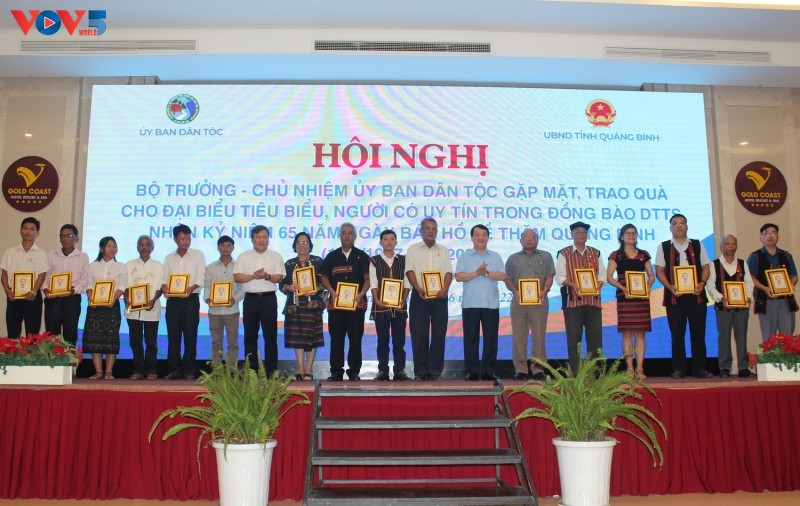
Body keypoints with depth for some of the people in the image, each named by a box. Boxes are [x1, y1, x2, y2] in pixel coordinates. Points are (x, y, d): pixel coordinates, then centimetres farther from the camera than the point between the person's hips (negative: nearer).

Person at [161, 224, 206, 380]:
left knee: (190, 335, -2)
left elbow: (201, 277, -4)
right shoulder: (169, 258, 14)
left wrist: (191, 288, -22)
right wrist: (164, 287, -13)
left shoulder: (198, 255, 5)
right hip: (173, 300, 3)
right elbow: (164, 279, 10)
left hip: (191, 300, -3)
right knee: (173, 335, 2)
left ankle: (189, 370, 4)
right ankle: (174, 369, 7)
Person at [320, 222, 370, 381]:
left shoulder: (362, 256, 8)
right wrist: (332, 292, -6)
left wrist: (361, 294, -11)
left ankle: (354, 371, 8)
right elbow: (324, 277, 10)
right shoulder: (332, 256, 12)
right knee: (336, 338, 3)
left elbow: (368, 279, 4)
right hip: (336, 302, 1)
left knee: (356, 338, 0)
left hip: (357, 302, -1)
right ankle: (336, 372, 9)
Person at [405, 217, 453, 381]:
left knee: (438, 334, 0)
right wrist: (418, 288, -17)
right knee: (419, 334, -2)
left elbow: (449, 272, 6)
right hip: (419, 296, -2)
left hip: (439, 296, 2)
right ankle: (420, 371, 4)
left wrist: (445, 288, -13)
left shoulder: (443, 250, 14)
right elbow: (410, 271, -2)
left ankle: (435, 370, 6)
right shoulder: (413, 249, 8)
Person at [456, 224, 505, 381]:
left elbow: (502, 276, -1)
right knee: (471, 338, 1)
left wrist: (487, 273, -14)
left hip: (491, 304, 1)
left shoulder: (495, 256, 11)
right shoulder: (464, 256, 6)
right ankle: (472, 371, 7)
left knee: (491, 338, 2)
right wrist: (476, 273, -15)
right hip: (470, 304, -1)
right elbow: (459, 277, -6)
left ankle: (488, 371, 10)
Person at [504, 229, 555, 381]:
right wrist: (514, 291, -8)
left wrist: (544, 290, -12)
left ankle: (538, 369, 3)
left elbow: (550, 276, 5)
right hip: (519, 300, 1)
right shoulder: (513, 259, 15)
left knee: (539, 335, -2)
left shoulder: (546, 257, 13)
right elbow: (508, 279, 10)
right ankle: (520, 369, 4)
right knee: (519, 335, 0)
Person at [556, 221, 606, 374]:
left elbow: (602, 274, 12)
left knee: (595, 336, 2)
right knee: (573, 337, -1)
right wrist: (573, 285, -18)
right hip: (572, 300, -3)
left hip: (593, 299, 3)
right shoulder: (564, 254, 5)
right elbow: (560, 276, -2)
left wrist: (598, 284, -9)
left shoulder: (595, 253, 16)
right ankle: (575, 371, 5)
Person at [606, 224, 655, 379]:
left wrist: (648, 287, -6)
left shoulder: (643, 255, 12)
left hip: (642, 297, 2)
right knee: (627, 333, -2)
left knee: (640, 333, 0)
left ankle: (639, 368, 3)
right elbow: (609, 277, -1)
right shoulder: (616, 255, 4)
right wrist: (623, 288, -15)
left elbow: (651, 275, 14)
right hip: (624, 298, -2)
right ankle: (630, 368, 2)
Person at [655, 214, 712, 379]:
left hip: (696, 294, 1)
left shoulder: (697, 245, 11)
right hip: (674, 295, -1)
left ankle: (699, 368, 11)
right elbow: (659, 271, 2)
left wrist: (702, 283, -9)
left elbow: (705, 267, 9)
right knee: (677, 334, 1)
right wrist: (670, 287, -13)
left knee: (698, 332, 3)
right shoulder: (663, 247, 6)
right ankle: (678, 369, 7)